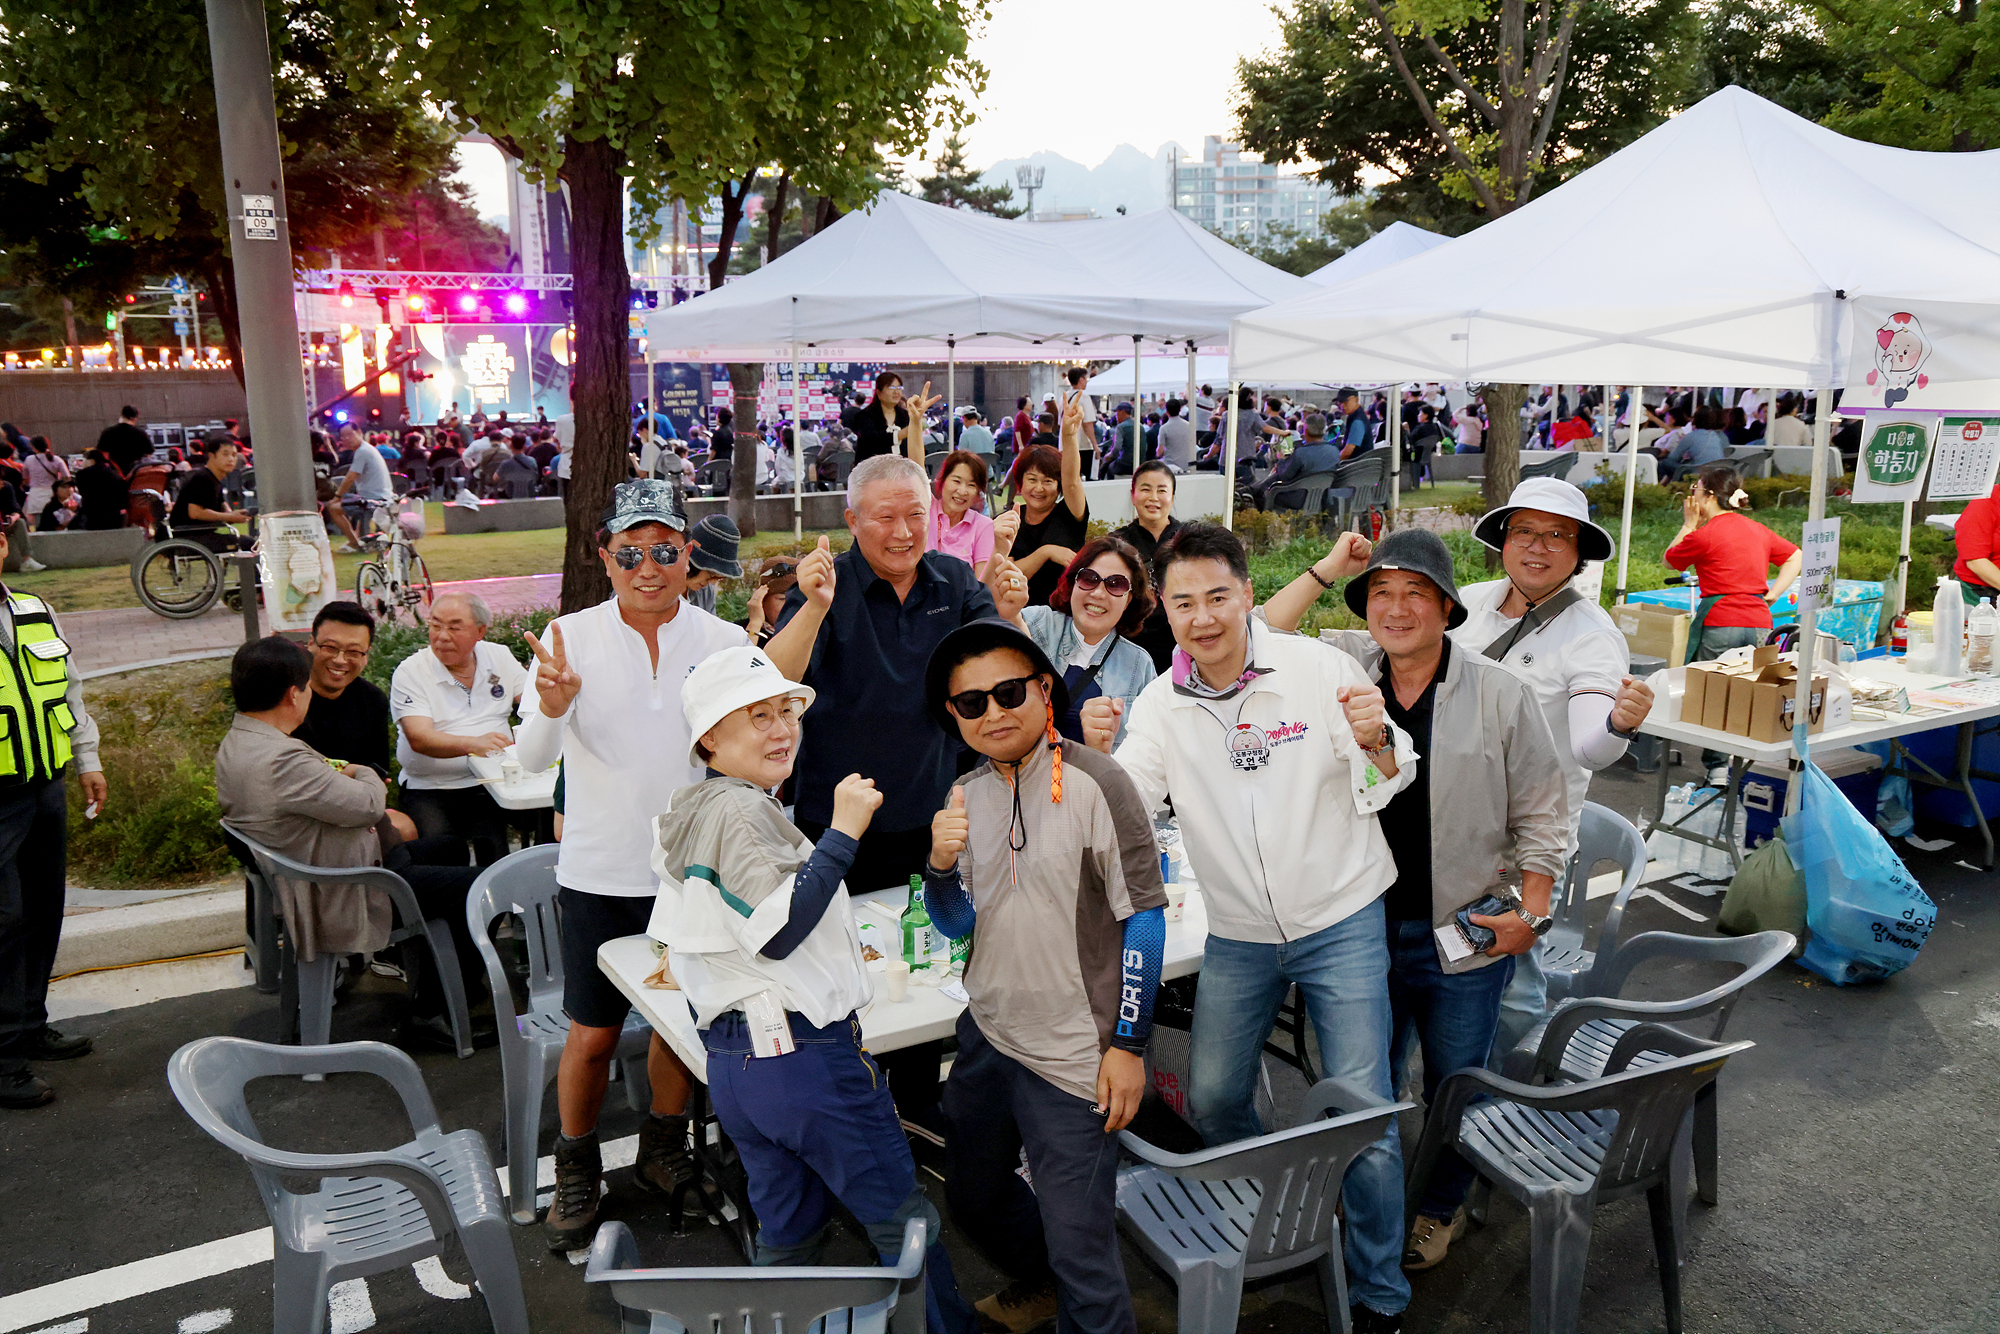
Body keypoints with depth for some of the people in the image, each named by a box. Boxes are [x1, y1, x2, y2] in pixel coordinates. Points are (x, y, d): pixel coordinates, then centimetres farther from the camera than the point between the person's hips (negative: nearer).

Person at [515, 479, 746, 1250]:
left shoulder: (723, 642, -6)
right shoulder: (574, 638, -8)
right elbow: (532, 760, -16)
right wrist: (552, 708, -38)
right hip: (600, 874, -1)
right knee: (593, 1036, 9)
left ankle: (664, 1151, 41)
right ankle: (576, 1171, 33)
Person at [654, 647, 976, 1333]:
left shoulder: (682, 814, 14)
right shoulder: (739, 809, -17)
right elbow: (776, 929, -26)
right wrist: (843, 832, -26)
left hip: (729, 1061, 9)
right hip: (804, 1054, -9)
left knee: (788, 1233, 21)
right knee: (907, 1223, 6)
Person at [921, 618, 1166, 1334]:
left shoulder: (1094, 784, -15)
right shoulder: (966, 797, 4)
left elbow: (1144, 917, -12)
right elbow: (957, 924, 8)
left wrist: (1128, 1045, -12)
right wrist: (941, 864, -13)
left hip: (1072, 1058, -7)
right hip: (986, 1034, 7)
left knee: (1079, 1249, -1)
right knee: (973, 1196, 25)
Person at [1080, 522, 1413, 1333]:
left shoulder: (1320, 668, -12)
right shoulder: (1162, 702, -3)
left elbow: (1387, 785, -5)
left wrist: (1377, 742, -27)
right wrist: (1097, 755, -29)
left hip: (1341, 920, -3)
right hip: (1239, 935, 3)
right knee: (1211, 1100, 12)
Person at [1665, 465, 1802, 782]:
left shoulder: (1705, 534, -7)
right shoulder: (1757, 530, 14)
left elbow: (1669, 559, 8)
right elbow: (1795, 557, 24)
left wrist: (1689, 523, 14)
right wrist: (1770, 596, 16)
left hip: (1720, 626, -6)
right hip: (1759, 625, 6)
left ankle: (1718, 769, 0)